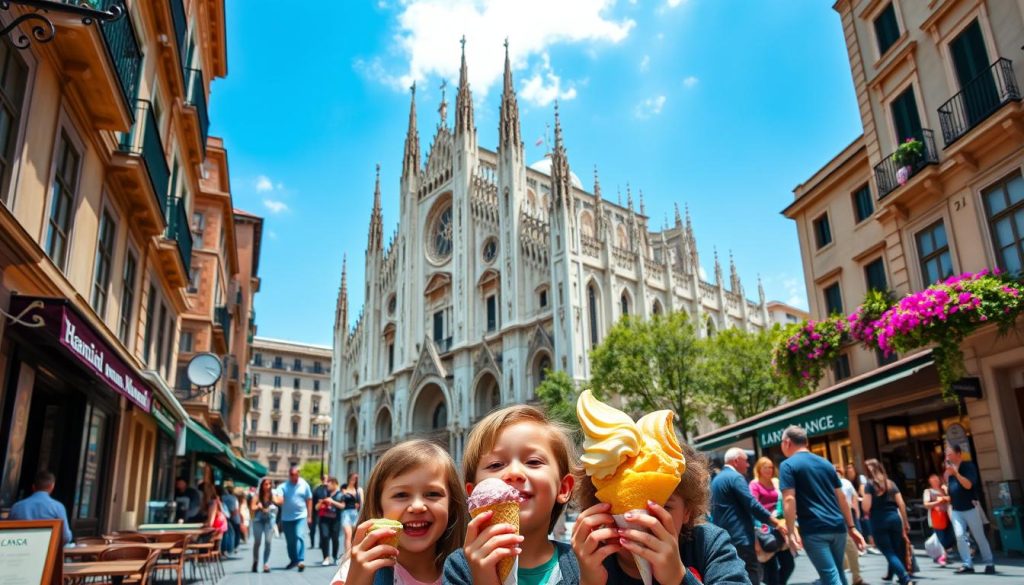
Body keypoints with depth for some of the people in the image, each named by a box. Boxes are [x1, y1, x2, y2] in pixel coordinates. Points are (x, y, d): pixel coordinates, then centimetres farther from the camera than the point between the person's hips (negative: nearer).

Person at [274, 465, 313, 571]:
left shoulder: (304, 485, 0)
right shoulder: (283, 486, -2)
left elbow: (309, 500, 5)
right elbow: (279, 499, -17)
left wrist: (309, 516, 3)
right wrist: (278, 500, -42)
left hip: (301, 516, -2)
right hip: (286, 518, 2)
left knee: (299, 537, -17)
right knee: (289, 541, 11)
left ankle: (301, 560, -19)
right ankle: (293, 560, 29)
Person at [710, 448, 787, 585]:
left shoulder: (716, 480, 19)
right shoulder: (735, 477, -10)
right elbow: (752, 505, -17)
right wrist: (776, 523, -12)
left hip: (723, 538, 10)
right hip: (739, 537, -9)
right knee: (753, 574, -8)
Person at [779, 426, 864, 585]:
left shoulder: (788, 465, -3)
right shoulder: (826, 463, 16)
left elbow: (789, 500, -13)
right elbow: (841, 497, 16)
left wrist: (791, 532, -14)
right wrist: (852, 527, 19)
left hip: (814, 530, -6)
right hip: (837, 527, 6)